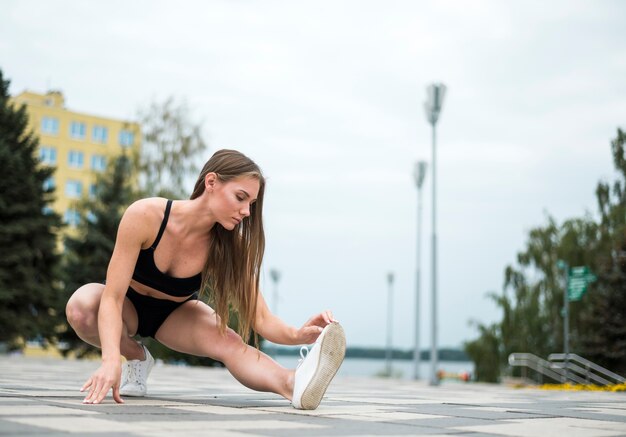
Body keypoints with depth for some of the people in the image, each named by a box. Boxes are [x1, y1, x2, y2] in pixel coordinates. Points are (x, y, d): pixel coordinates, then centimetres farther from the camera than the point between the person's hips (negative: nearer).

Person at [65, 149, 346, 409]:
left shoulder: (229, 246, -24)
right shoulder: (144, 216, -33)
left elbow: (262, 319, -27)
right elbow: (112, 297, -34)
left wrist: (297, 334, -50)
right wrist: (112, 360, -51)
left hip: (174, 313, 1)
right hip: (128, 306, -1)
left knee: (229, 342, -30)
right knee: (81, 305, -35)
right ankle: (136, 357, -6)